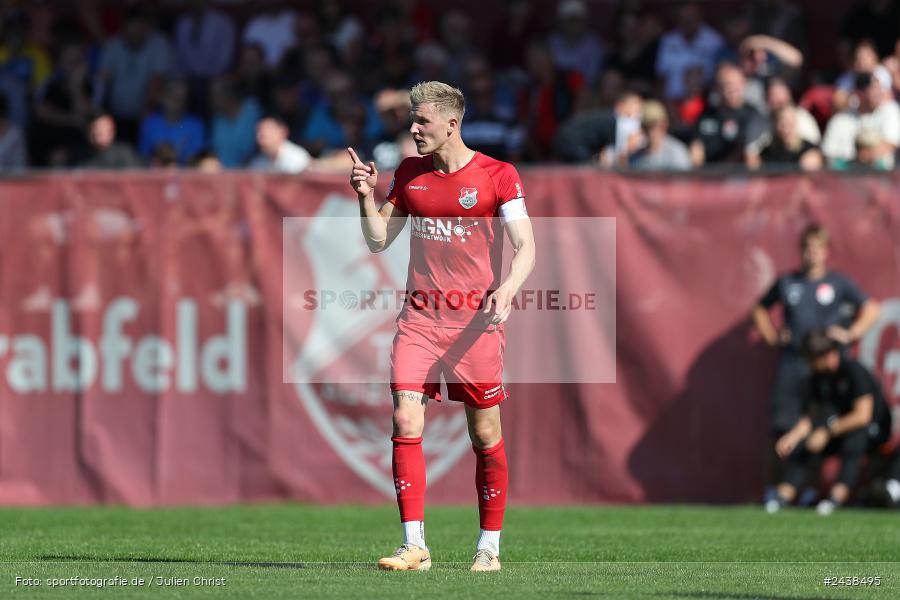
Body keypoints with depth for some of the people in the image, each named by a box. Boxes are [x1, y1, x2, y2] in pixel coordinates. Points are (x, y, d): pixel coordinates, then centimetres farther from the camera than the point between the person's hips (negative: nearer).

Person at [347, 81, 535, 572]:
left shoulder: (497, 176, -5)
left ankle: (489, 547, 13)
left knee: (485, 435, 1)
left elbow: (526, 246, -10)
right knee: (405, 424, -11)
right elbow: (379, 241, 13)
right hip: (419, 317, 3)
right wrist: (366, 196, -4)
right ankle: (414, 546, -9)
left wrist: (507, 288, -28)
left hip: (475, 320, -3)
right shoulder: (408, 173, 8)